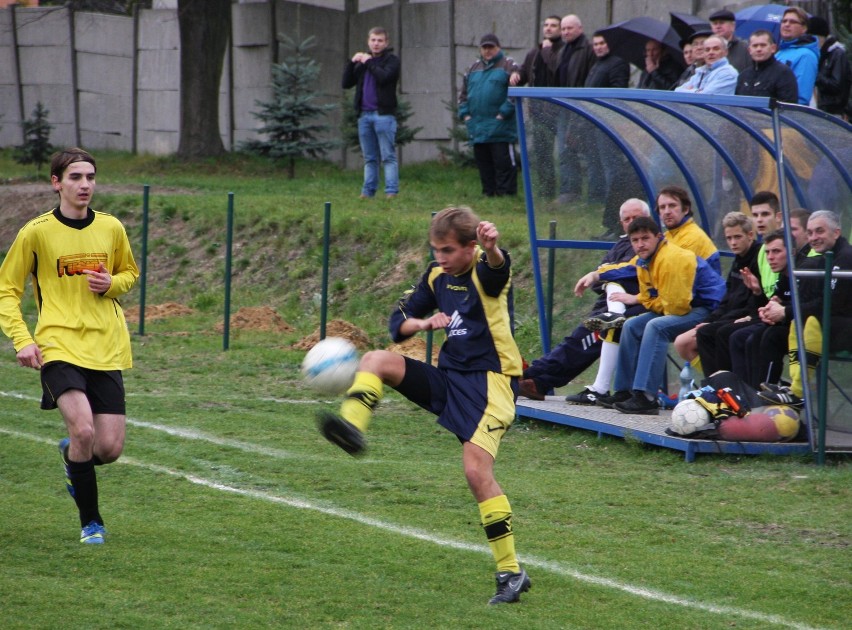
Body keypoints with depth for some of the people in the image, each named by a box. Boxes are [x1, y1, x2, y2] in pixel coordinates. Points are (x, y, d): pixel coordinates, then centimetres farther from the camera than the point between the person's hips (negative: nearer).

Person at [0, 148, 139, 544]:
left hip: (106, 349, 4)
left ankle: (72, 455, 36)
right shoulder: (37, 232, -2)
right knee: (83, 429, -23)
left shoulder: (112, 228, 7)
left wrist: (112, 284, 0)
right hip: (59, 346, -3)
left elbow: (130, 273, 24)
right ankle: (91, 521, -4)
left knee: (109, 448, -2)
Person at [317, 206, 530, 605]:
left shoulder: (486, 272, -14)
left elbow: (497, 266, -41)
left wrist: (492, 249, -66)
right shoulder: (437, 276, 7)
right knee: (375, 361, -10)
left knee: (477, 471, -18)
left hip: (489, 382, -7)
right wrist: (423, 323, -11)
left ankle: (511, 572, -11)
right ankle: (351, 429, -31)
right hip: (448, 377, 7)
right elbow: (400, 321, 13)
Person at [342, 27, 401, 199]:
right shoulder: (363, 61, 19)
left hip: (384, 114, -6)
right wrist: (351, 63, 2)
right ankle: (368, 191, 10)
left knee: (388, 156, -7)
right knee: (369, 158, 9)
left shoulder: (391, 60, 1)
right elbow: (346, 83, 14)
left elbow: (384, 77, -18)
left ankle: (391, 191, -10)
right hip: (364, 114, 6)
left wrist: (369, 62, -8)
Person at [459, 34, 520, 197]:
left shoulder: (508, 66, -1)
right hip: (477, 127, 6)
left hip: (500, 128, -6)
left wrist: (503, 113, -15)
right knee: (483, 162, 9)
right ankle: (488, 192, 15)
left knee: (502, 162, -8)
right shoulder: (474, 68, 19)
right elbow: (464, 93, 24)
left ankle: (506, 193, -7)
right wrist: (465, 114, 10)